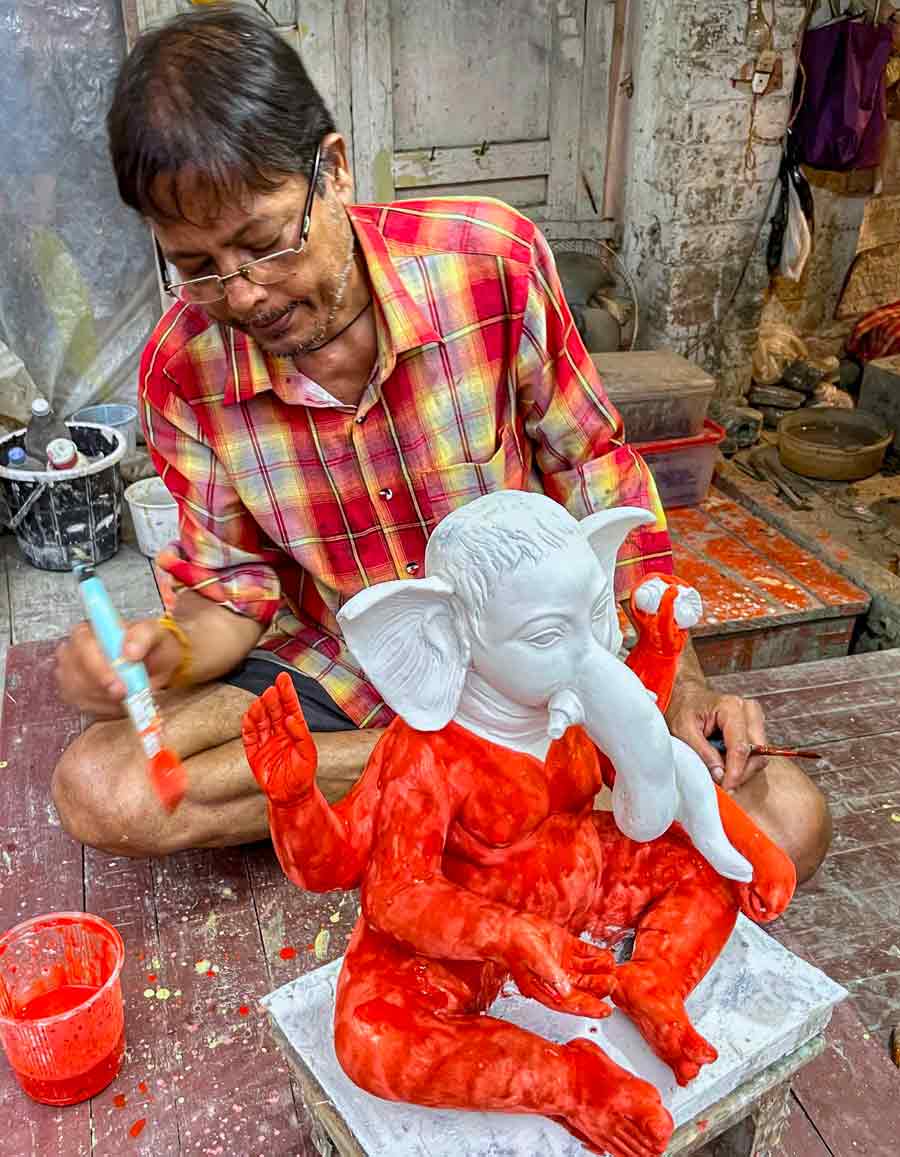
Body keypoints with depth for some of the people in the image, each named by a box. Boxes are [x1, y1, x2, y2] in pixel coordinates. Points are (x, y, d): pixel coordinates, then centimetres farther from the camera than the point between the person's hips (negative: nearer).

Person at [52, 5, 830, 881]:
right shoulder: (182, 367, -12)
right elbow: (233, 586, -3)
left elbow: (596, 474, -7)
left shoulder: (493, 260, -18)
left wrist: (677, 679, -12)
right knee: (95, 791, -21)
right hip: (330, 674, 2)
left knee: (786, 821, -16)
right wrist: (166, 651, -27)